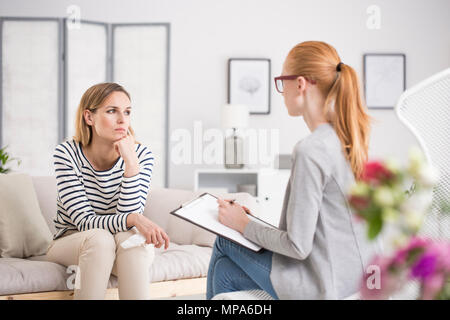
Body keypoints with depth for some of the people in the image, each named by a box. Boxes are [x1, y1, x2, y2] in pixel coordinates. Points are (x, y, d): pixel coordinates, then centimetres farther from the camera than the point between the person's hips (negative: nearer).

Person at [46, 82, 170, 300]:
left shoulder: (142, 155, -11)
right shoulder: (67, 153, -15)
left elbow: (128, 219, -19)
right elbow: (85, 222, -22)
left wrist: (131, 164, -29)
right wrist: (134, 219, -40)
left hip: (123, 249, 1)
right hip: (70, 242, -1)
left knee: (129, 238, -32)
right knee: (99, 238, -33)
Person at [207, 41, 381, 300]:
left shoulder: (310, 150, -24)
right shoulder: (350, 137, 4)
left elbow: (298, 246, -21)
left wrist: (244, 225, -6)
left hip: (329, 286, -8)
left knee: (224, 244, 12)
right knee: (226, 272, 19)